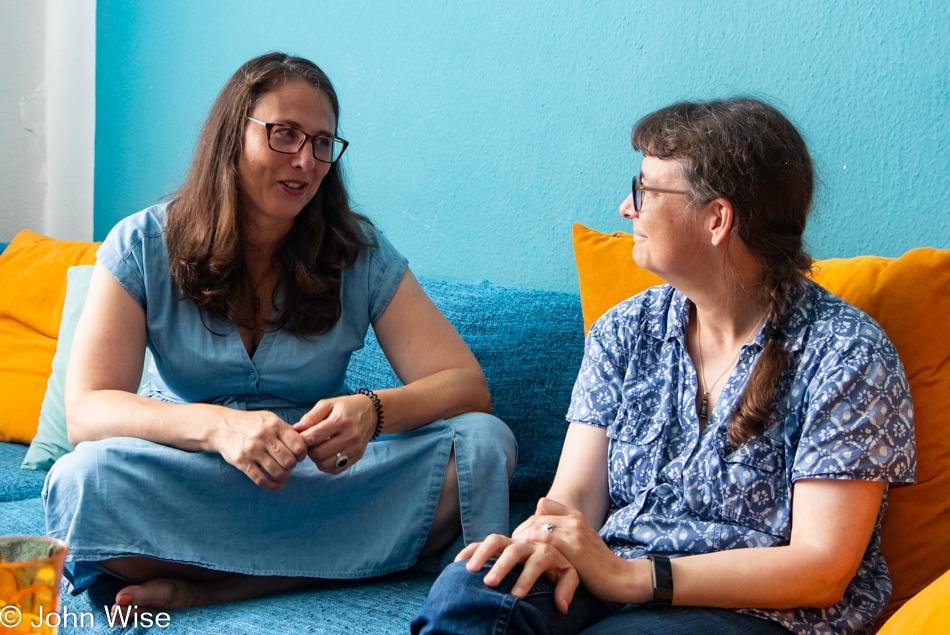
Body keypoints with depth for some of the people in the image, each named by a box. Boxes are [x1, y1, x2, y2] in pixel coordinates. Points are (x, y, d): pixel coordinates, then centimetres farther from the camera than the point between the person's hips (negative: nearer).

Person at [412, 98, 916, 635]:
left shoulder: (847, 353, -7)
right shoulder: (623, 332, 11)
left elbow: (822, 571, -13)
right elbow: (576, 494, 4)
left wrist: (629, 576, -22)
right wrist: (545, 546, -22)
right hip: (607, 580, 4)